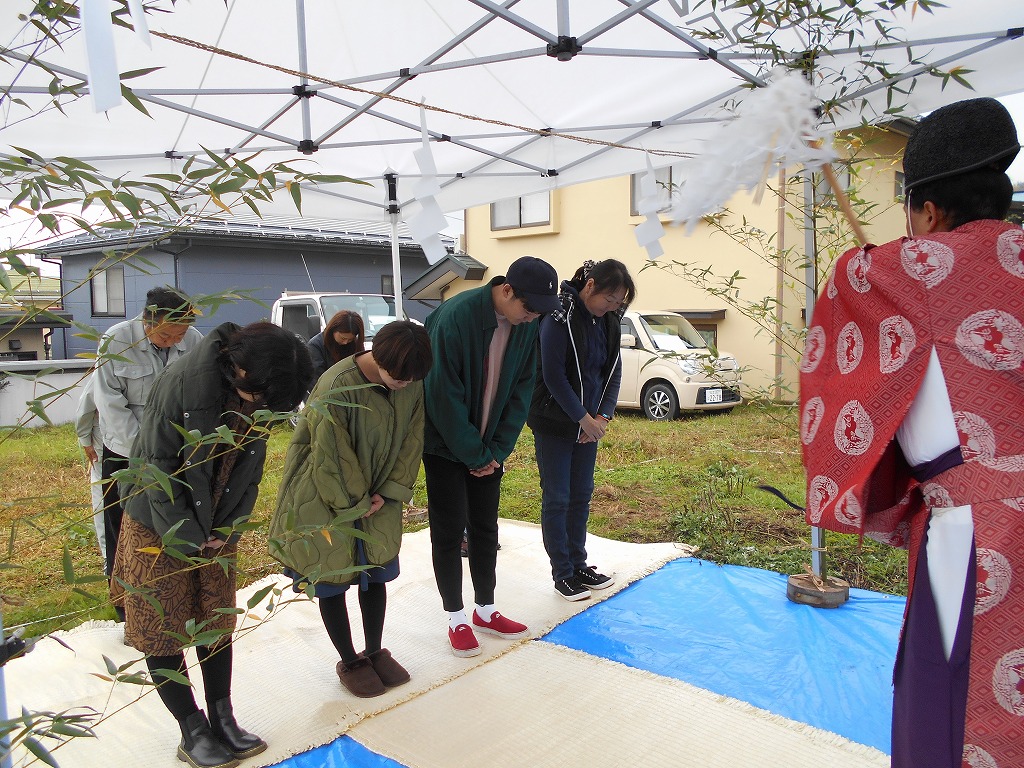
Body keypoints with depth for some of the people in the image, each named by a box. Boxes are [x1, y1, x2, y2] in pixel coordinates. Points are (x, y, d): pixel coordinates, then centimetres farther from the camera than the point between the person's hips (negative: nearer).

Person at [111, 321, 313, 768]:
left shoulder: (259, 393, -9)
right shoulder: (184, 381, -27)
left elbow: (250, 467, 2)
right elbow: (158, 467, -21)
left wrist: (229, 529, -2)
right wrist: (189, 536, -15)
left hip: (217, 531, 5)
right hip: (160, 528, -5)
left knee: (217, 625, 13)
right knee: (162, 633, 5)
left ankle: (223, 720, 26)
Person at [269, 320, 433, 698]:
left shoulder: (412, 384, -12)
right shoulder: (336, 387, -30)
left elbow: (411, 441, -2)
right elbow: (331, 457, -22)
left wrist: (389, 493, -8)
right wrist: (354, 505, -12)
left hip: (378, 498, 5)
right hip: (328, 500, -5)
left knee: (377, 573, 15)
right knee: (332, 582, 9)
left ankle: (375, 651, 35)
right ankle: (349, 662, 29)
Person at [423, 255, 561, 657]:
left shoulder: (527, 325, -7)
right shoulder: (455, 318, -26)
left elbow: (521, 390, 0)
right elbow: (445, 397, -23)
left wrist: (498, 449, -5)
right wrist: (474, 455, -16)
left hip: (487, 446, 5)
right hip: (446, 444, -5)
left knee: (485, 528, 13)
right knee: (449, 530, 3)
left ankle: (486, 611, 28)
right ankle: (456, 619, 19)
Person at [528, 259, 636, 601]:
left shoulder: (608, 320, 3)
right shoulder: (560, 316, -18)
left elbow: (613, 371, 7)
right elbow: (553, 375, -20)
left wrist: (603, 416, -5)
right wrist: (583, 418, -16)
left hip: (589, 422, 7)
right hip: (554, 423, -7)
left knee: (581, 495, 13)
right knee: (557, 499, 2)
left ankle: (579, 564, 26)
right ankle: (562, 574, 14)